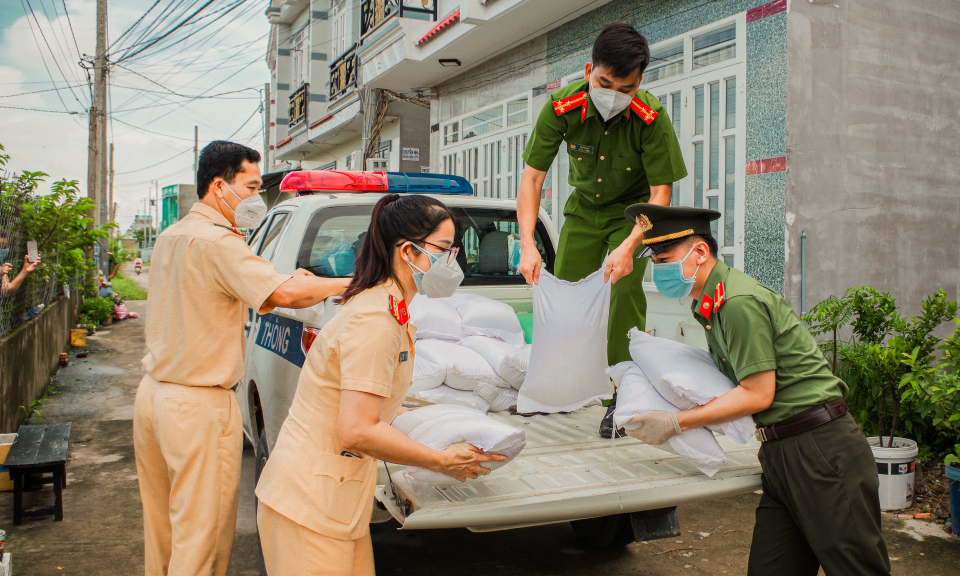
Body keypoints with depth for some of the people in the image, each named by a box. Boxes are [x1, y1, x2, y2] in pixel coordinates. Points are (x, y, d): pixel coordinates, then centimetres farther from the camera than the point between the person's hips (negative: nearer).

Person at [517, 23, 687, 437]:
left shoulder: (651, 117, -29)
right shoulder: (562, 107, -24)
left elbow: (661, 192, -25)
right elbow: (532, 177, -22)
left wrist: (629, 247, -40)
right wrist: (527, 245, -34)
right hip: (584, 207, 3)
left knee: (625, 289, -20)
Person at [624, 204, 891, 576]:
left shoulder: (739, 301, -19)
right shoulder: (711, 304, 11)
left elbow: (758, 394, -18)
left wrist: (676, 422, -13)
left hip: (821, 450, -10)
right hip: (781, 453, 10)